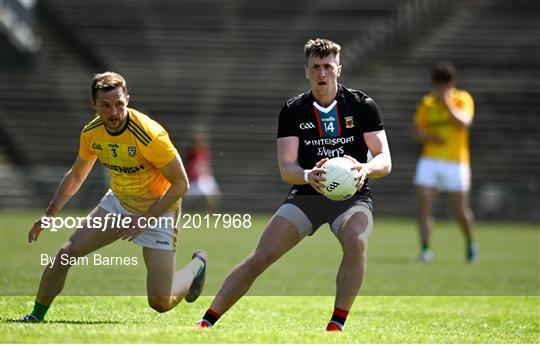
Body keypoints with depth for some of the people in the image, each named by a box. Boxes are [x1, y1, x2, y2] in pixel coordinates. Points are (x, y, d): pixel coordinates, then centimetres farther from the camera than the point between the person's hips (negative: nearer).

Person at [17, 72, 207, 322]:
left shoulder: (150, 135, -30)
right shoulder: (92, 132, -10)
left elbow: (181, 184, -22)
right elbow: (76, 175, 10)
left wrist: (145, 219, -26)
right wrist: (49, 214, 2)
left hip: (157, 210, -5)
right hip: (117, 203, 5)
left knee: (161, 303, -9)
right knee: (66, 252, -9)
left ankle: (197, 264, 23)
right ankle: (37, 315, 13)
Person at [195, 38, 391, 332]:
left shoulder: (362, 106, -4)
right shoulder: (292, 111, -2)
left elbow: (385, 161, -9)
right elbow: (286, 169, -10)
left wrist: (366, 169, -33)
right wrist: (308, 175, -33)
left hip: (352, 196, -1)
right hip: (306, 196, 1)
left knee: (355, 244, -34)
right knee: (260, 257, -12)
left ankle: (337, 324, -23)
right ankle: (206, 322, -4)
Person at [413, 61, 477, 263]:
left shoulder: (463, 99, -3)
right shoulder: (427, 102, 5)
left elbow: (463, 123, -20)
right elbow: (418, 130, 9)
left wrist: (447, 103, -27)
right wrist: (428, 137, -11)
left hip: (456, 163, -2)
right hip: (430, 161, 2)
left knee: (460, 212, 2)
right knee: (424, 206, -12)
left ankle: (470, 242, 29)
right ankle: (425, 250, -11)